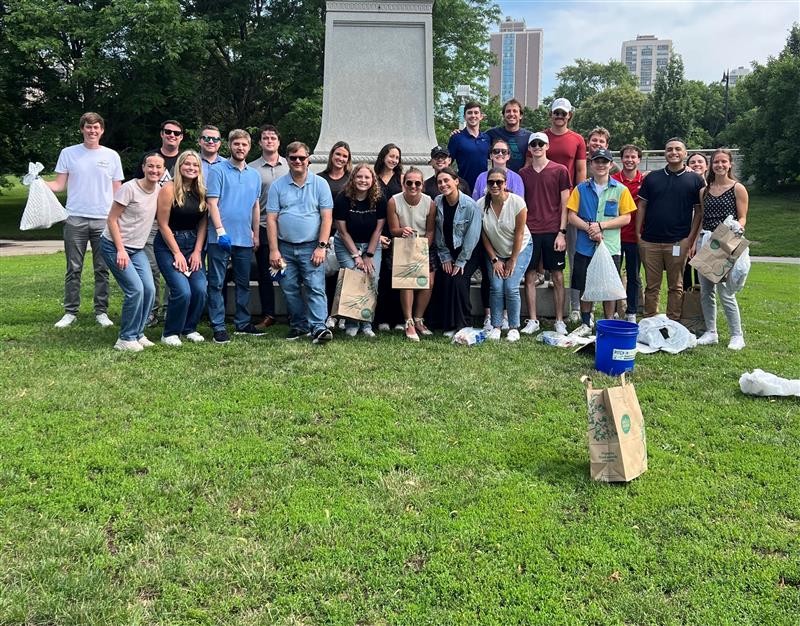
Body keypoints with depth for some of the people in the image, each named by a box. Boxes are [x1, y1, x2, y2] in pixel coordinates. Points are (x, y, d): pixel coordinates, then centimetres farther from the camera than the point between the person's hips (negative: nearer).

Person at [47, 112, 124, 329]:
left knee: (102, 269, 4)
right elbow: (59, 185, 4)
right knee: (73, 269, 3)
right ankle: (70, 312, 10)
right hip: (75, 219, 0)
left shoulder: (111, 156, 8)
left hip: (104, 220, 1)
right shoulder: (68, 153, 6)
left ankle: (101, 312, 11)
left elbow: (117, 191, 9)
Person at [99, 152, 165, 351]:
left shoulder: (159, 190, 3)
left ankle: (138, 334, 14)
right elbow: (112, 220, -14)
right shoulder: (129, 188, -16)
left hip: (137, 249, 7)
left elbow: (161, 220, 13)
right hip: (114, 246, -7)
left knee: (149, 289, -3)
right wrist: (121, 250, -18)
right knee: (136, 290, -15)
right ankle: (126, 338, -1)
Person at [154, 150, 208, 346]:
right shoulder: (169, 189, -9)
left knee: (200, 289, -10)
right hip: (169, 245, -4)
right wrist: (177, 253, -10)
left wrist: (197, 251, -2)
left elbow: (203, 223, 6)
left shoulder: (201, 192, 5)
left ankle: (189, 328, 14)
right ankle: (170, 333, 4)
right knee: (182, 291, -17)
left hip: (194, 245, 5)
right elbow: (163, 225, -9)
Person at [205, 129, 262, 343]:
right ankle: (218, 327, 3)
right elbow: (212, 203, -8)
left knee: (243, 283, 12)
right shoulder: (218, 171, -3)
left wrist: (256, 234, 13)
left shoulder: (254, 175, 13)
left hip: (245, 238, 5)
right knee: (217, 283, -2)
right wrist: (221, 231, -16)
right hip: (220, 238, -5)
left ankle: (243, 323, 22)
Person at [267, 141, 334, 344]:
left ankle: (318, 327, -12)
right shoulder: (278, 185, 5)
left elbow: (327, 217, -1)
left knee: (315, 288, -10)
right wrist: (273, 250, -4)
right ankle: (299, 326, 20)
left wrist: (321, 246, -9)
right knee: (290, 290, 7)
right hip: (285, 248, 2)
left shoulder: (320, 184, 2)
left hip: (311, 247, -2)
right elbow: (271, 219, 3)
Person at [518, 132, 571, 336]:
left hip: (553, 232, -2)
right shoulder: (523, 173, 9)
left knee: (557, 277, 3)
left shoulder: (560, 171, 2)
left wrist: (561, 232, -7)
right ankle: (532, 320, 11)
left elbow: (565, 204, 1)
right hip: (530, 232, 2)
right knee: (530, 276, 3)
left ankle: (559, 321, 11)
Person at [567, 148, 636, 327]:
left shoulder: (620, 190, 2)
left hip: (610, 247, -1)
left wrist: (601, 225, -13)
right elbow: (572, 215, 0)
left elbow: (626, 218, -2)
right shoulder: (581, 189, 5)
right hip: (584, 247, 1)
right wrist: (589, 228, -15)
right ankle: (585, 324, 21)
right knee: (585, 288, 8)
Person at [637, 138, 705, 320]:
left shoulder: (695, 180, 3)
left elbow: (699, 210, 3)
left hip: (678, 242, -1)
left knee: (675, 286, 6)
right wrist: (638, 233, 2)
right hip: (650, 241, 2)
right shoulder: (652, 178, 9)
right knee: (651, 286, 7)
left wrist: (691, 238, -5)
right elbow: (642, 206, 10)